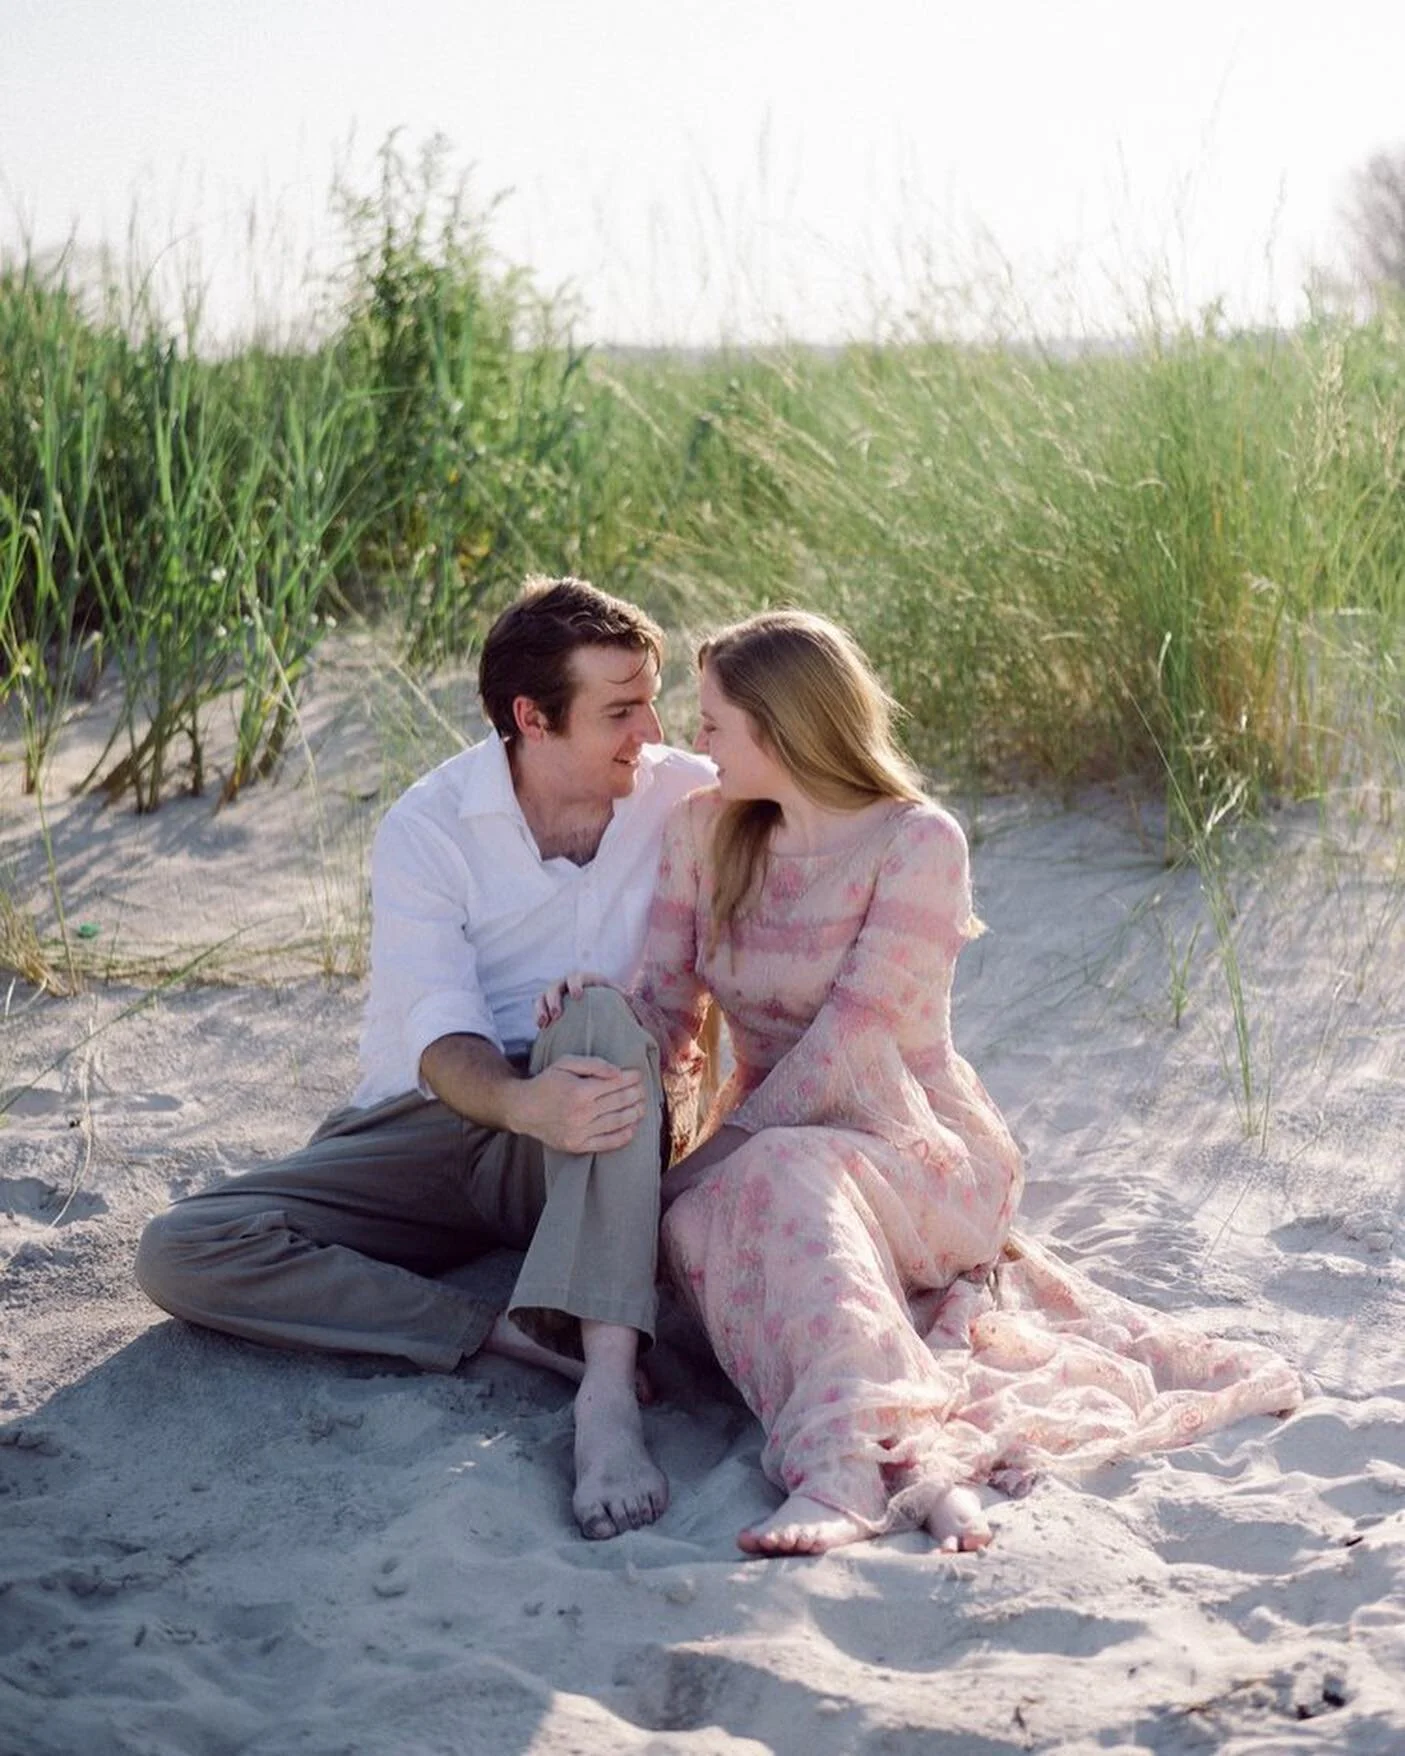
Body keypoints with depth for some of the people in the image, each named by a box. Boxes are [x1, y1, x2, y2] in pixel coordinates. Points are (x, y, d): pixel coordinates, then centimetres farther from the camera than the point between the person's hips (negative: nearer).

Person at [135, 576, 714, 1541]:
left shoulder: (688, 797, -2)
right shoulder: (428, 828, -7)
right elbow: (443, 1040, -18)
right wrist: (522, 1104, -41)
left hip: (596, 1154, -1)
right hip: (436, 1128, 1)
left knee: (606, 1018, -36)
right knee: (182, 1251, -21)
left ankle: (608, 1388, -46)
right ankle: (518, 1332, -30)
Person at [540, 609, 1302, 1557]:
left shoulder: (918, 841, -11)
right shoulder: (703, 830, 7)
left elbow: (853, 1039, -19)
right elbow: (669, 1014, 5)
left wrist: (721, 1151, -23)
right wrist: (596, 1003, -18)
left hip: (917, 1150, -4)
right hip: (770, 1147, 4)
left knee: (781, 1174, -38)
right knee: (696, 1221, -33)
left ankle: (853, 1461, -56)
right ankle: (921, 1464, -50)